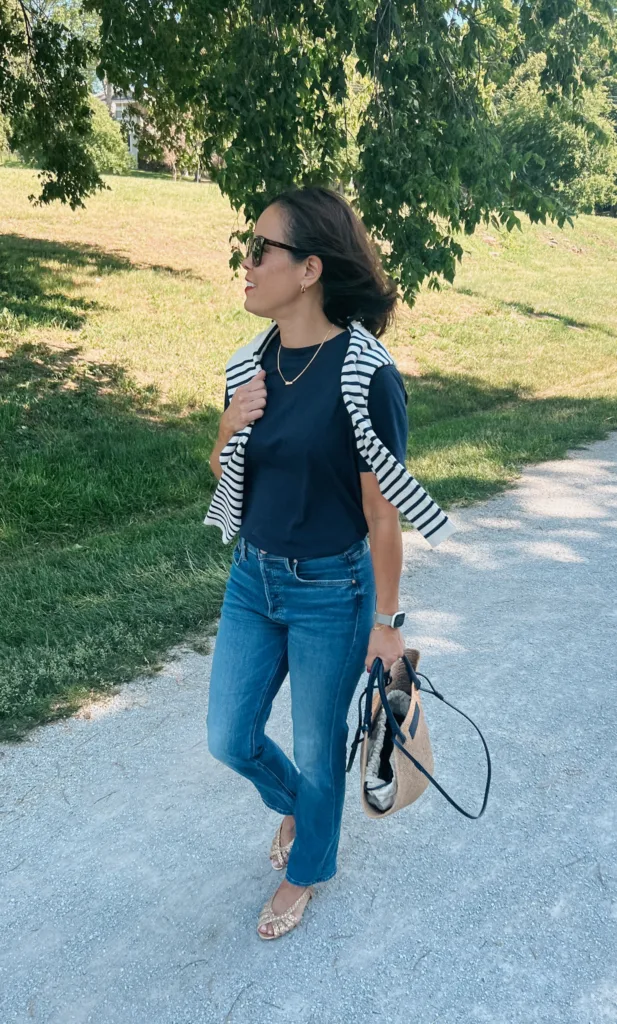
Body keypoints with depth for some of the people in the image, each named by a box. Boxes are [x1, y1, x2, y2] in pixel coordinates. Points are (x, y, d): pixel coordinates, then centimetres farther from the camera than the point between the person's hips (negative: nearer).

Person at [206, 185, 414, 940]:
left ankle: (305, 871, 45)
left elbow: (382, 513, -14)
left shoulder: (365, 374, -20)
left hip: (331, 592, -6)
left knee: (318, 748, 15)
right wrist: (230, 428, -12)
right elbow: (225, 475, 9)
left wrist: (385, 619, -8)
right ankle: (295, 804, 50)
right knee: (229, 738, 16)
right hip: (252, 578, 6)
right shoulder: (253, 361, -1)